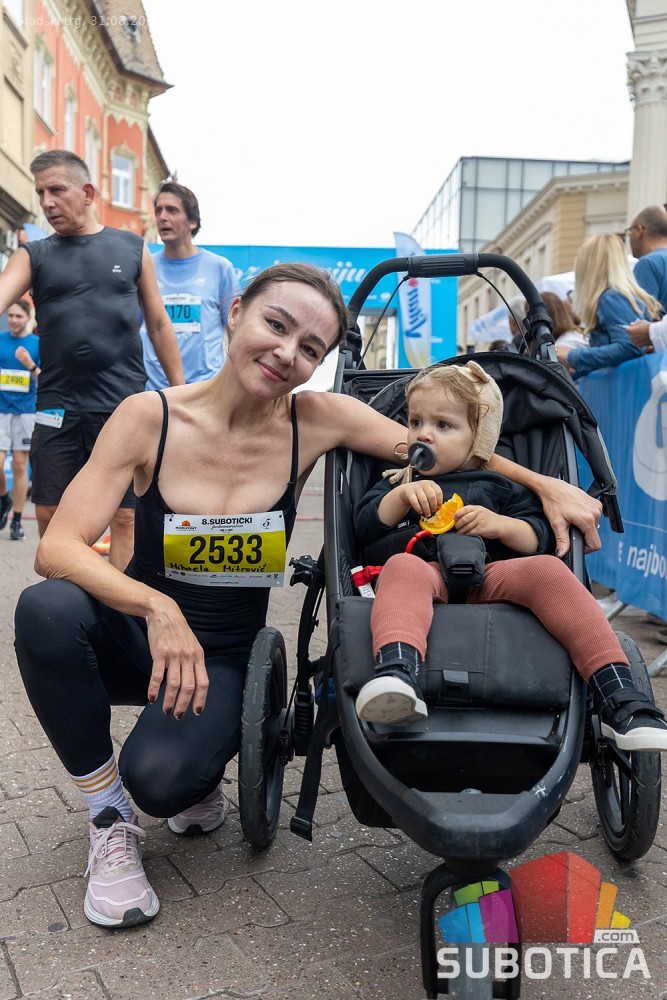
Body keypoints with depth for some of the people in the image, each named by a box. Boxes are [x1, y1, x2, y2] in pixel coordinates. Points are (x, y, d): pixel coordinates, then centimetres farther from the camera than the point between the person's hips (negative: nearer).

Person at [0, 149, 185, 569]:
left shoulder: (133, 248, 8)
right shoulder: (34, 256, 9)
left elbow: (159, 324, 10)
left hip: (126, 405, -2)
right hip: (58, 407, 2)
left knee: (126, 516, -1)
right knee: (49, 515, 6)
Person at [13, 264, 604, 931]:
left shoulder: (316, 419, -11)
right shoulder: (149, 416, -15)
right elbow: (57, 548, -21)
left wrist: (548, 485, -16)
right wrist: (156, 608, -36)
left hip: (225, 657, -1)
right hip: (136, 633, 1)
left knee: (161, 779, -29)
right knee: (46, 608, -32)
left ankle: (201, 772, 12)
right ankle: (109, 822, -9)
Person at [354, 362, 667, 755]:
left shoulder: (499, 486, 27)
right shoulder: (399, 481, 30)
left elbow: (538, 539, 16)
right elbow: (365, 527, 14)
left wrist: (500, 525, -4)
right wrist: (402, 495, -2)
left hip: (491, 576, 1)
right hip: (428, 573, 0)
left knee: (546, 568, -29)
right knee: (402, 566, -36)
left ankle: (621, 699, -35)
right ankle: (397, 678, -64)